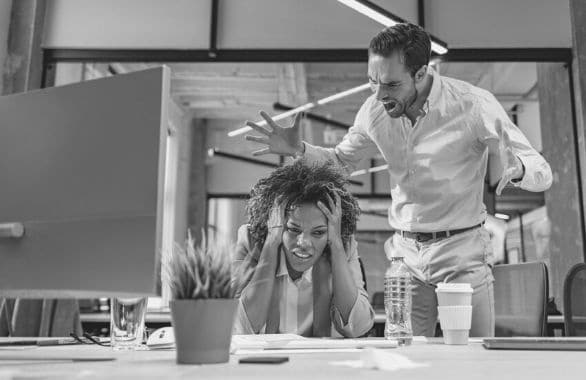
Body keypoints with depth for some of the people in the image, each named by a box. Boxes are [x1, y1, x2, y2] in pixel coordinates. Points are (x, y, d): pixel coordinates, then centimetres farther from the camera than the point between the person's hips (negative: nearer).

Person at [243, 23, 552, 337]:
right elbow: (341, 161, 14)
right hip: (404, 253, 3)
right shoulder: (374, 110, -4)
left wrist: (517, 169, -36)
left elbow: (542, 173, -11)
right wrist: (299, 149, -6)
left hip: (463, 252, -3)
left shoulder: (473, 105, -15)